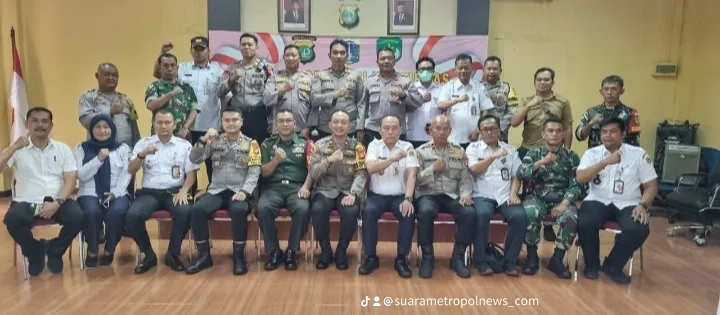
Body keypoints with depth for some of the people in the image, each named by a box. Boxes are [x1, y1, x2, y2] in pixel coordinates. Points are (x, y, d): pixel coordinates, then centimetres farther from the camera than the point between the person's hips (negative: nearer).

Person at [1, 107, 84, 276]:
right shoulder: (18, 150, 8)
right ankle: (35, 253, 0)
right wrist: (15, 146, -14)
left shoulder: (63, 148, 10)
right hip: (27, 202, 0)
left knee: (78, 217, -28)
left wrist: (57, 203, -14)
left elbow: (70, 179, 1)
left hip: (56, 201, 1)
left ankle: (54, 251, 4)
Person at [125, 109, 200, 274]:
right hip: (149, 192, 1)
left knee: (185, 212, -33)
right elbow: (131, 170, 4)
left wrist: (184, 191, -15)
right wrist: (142, 154, -16)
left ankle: (173, 254, -9)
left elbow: (191, 173, 4)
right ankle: (148, 254, -4)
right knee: (132, 215, -28)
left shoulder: (184, 145, 9)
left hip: (174, 191, -1)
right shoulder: (143, 143, 12)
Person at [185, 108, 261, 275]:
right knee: (197, 209, -26)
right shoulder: (215, 141, 12)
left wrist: (244, 191, -19)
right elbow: (194, 159, 4)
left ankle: (239, 256, -18)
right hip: (216, 190, 3)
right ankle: (204, 255, -10)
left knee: (238, 210, -35)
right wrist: (203, 140, -12)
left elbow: (254, 173, -2)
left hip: (239, 191, -2)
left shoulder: (251, 144, 5)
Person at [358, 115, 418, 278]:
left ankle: (401, 259, -11)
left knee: (409, 214, -29)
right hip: (377, 195, 0)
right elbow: (371, 168, -16)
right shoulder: (374, 145, 2)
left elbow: (411, 174, -10)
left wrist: (408, 198, -25)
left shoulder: (407, 147, 2)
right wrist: (394, 158, -28)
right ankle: (371, 257, -14)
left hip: (399, 196, 0)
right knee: (368, 212, -30)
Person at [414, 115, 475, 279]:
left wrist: (465, 194, -12)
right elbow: (415, 179, -2)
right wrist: (433, 169, -15)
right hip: (427, 194, -2)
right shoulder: (421, 151, 6)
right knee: (426, 212, -36)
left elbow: (465, 178, 7)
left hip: (452, 196, 3)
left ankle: (458, 257, -9)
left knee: (470, 213, -27)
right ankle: (427, 257, -16)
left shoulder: (458, 151, 14)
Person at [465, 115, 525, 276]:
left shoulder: (510, 149, 18)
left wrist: (513, 193, -4)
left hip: (505, 196, 3)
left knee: (520, 216, -27)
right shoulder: (473, 148, 10)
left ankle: (510, 261, -11)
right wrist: (493, 156, -17)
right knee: (482, 214, -35)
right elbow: (474, 169, -8)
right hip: (482, 196, -2)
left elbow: (516, 176, 13)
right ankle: (481, 260, -17)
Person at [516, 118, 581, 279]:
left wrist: (564, 203, -17)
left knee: (571, 218, -31)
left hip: (561, 200, 1)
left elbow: (576, 185, -1)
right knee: (530, 214, -34)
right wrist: (542, 162, -19)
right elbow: (520, 174, -9)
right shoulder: (533, 154, 8)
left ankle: (557, 259, -9)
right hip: (537, 197, -1)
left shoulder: (572, 157, 7)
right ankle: (532, 256, -11)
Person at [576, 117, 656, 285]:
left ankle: (613, 266, -3)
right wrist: (606, 162, -20)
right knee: (585, 223, -31)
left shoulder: (638, 154, 4)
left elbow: (651, 186, 5)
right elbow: (580, 178, -11)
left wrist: (643, 205, -13)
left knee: (639, 229, -30)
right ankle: (592, 264, -2)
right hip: (598, 201, 0)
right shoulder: (592, 154, 5)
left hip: (628, 204, 0)